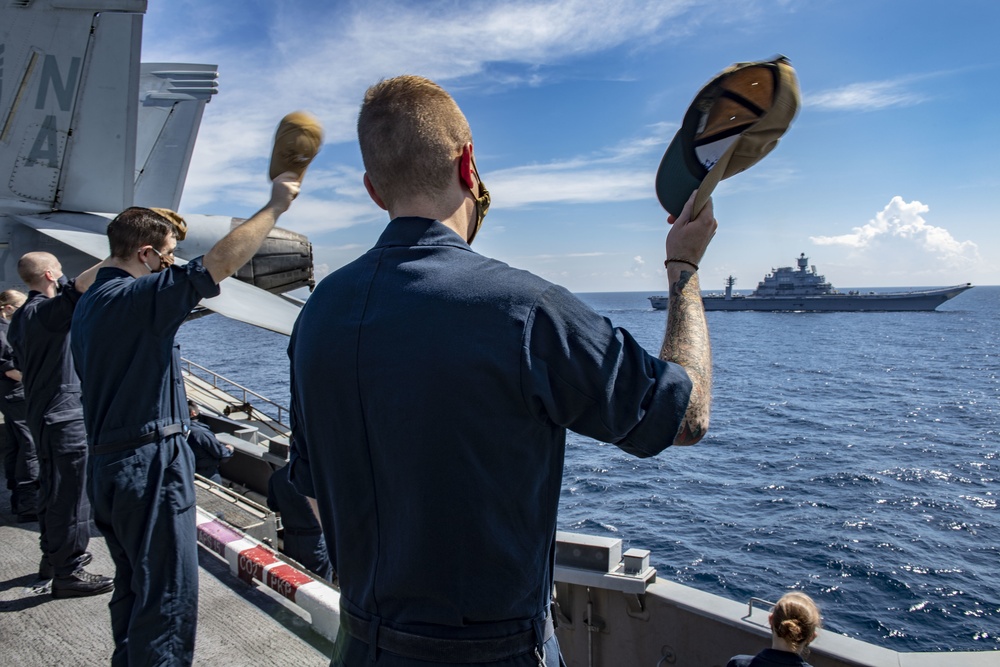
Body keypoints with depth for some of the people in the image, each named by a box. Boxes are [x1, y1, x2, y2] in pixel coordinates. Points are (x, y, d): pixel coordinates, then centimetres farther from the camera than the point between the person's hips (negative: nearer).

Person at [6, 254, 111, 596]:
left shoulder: (22, 317, 12)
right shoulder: (46, 311, -19)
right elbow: (81, 285, -38)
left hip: (44, 414, 10)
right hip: (64, 416, -10)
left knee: (53, 489, 19)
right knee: (71, 493, -4)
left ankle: (53, 556, 31)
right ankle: (68, 572, 3)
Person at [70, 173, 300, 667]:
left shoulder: (88, 304, 14)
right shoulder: (136, 297, -17)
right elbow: (221, 261, -24)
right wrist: (275, 205, -15)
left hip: (106, 461, 11)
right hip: (151, 463, -10)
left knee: (133, 589, 21)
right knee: (168, 600, -4)